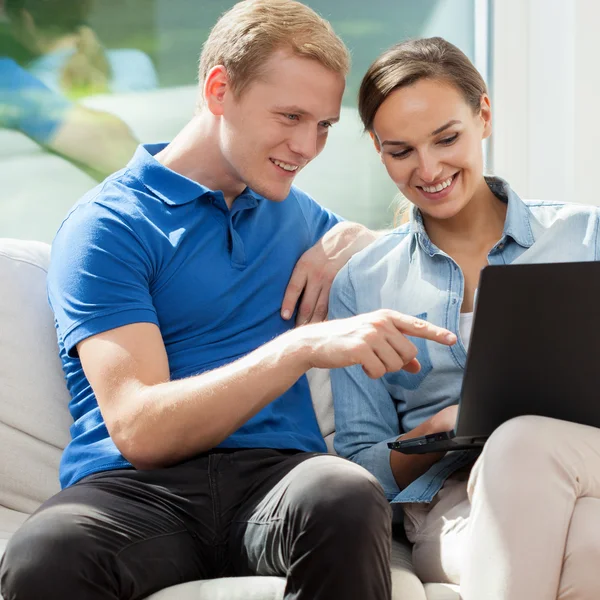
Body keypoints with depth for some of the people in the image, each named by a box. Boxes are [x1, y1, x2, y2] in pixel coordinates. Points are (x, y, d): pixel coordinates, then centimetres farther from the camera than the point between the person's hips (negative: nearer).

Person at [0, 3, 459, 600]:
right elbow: (138, 428, -11)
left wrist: (344, 242, 17)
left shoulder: (293, 210, 23)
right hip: (135, 486, -4)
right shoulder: (106, 226, 2)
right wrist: (303, 348, -22)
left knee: (346, 495, -35)